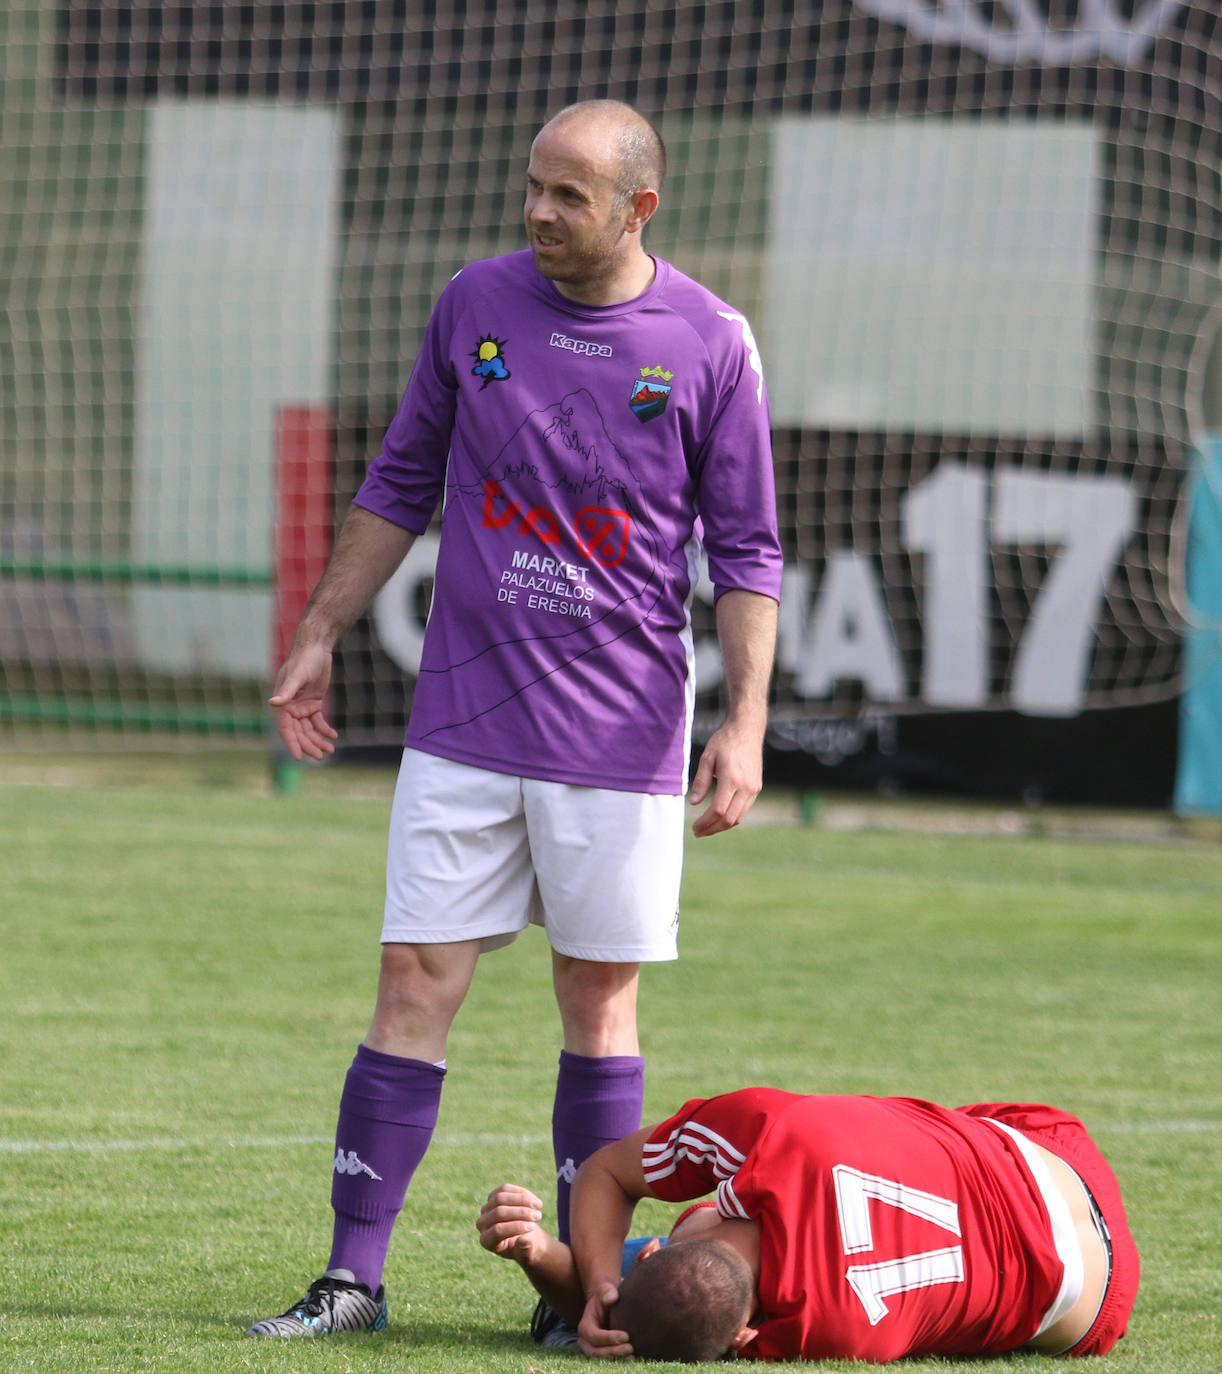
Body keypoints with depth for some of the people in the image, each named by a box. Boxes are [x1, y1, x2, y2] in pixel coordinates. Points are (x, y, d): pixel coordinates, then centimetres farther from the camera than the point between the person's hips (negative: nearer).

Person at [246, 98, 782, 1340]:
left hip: (621, 729, -2)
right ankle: (352, 1277, 0)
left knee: (600, 997, 3)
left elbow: (745, 553, 0)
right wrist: (320, 636, 11)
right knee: (415, 981, -2)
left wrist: (745, 722, -9)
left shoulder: (708, 344, -4)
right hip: (465, 718, 2)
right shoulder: (475, 304, 4)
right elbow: (401, 483, 14)